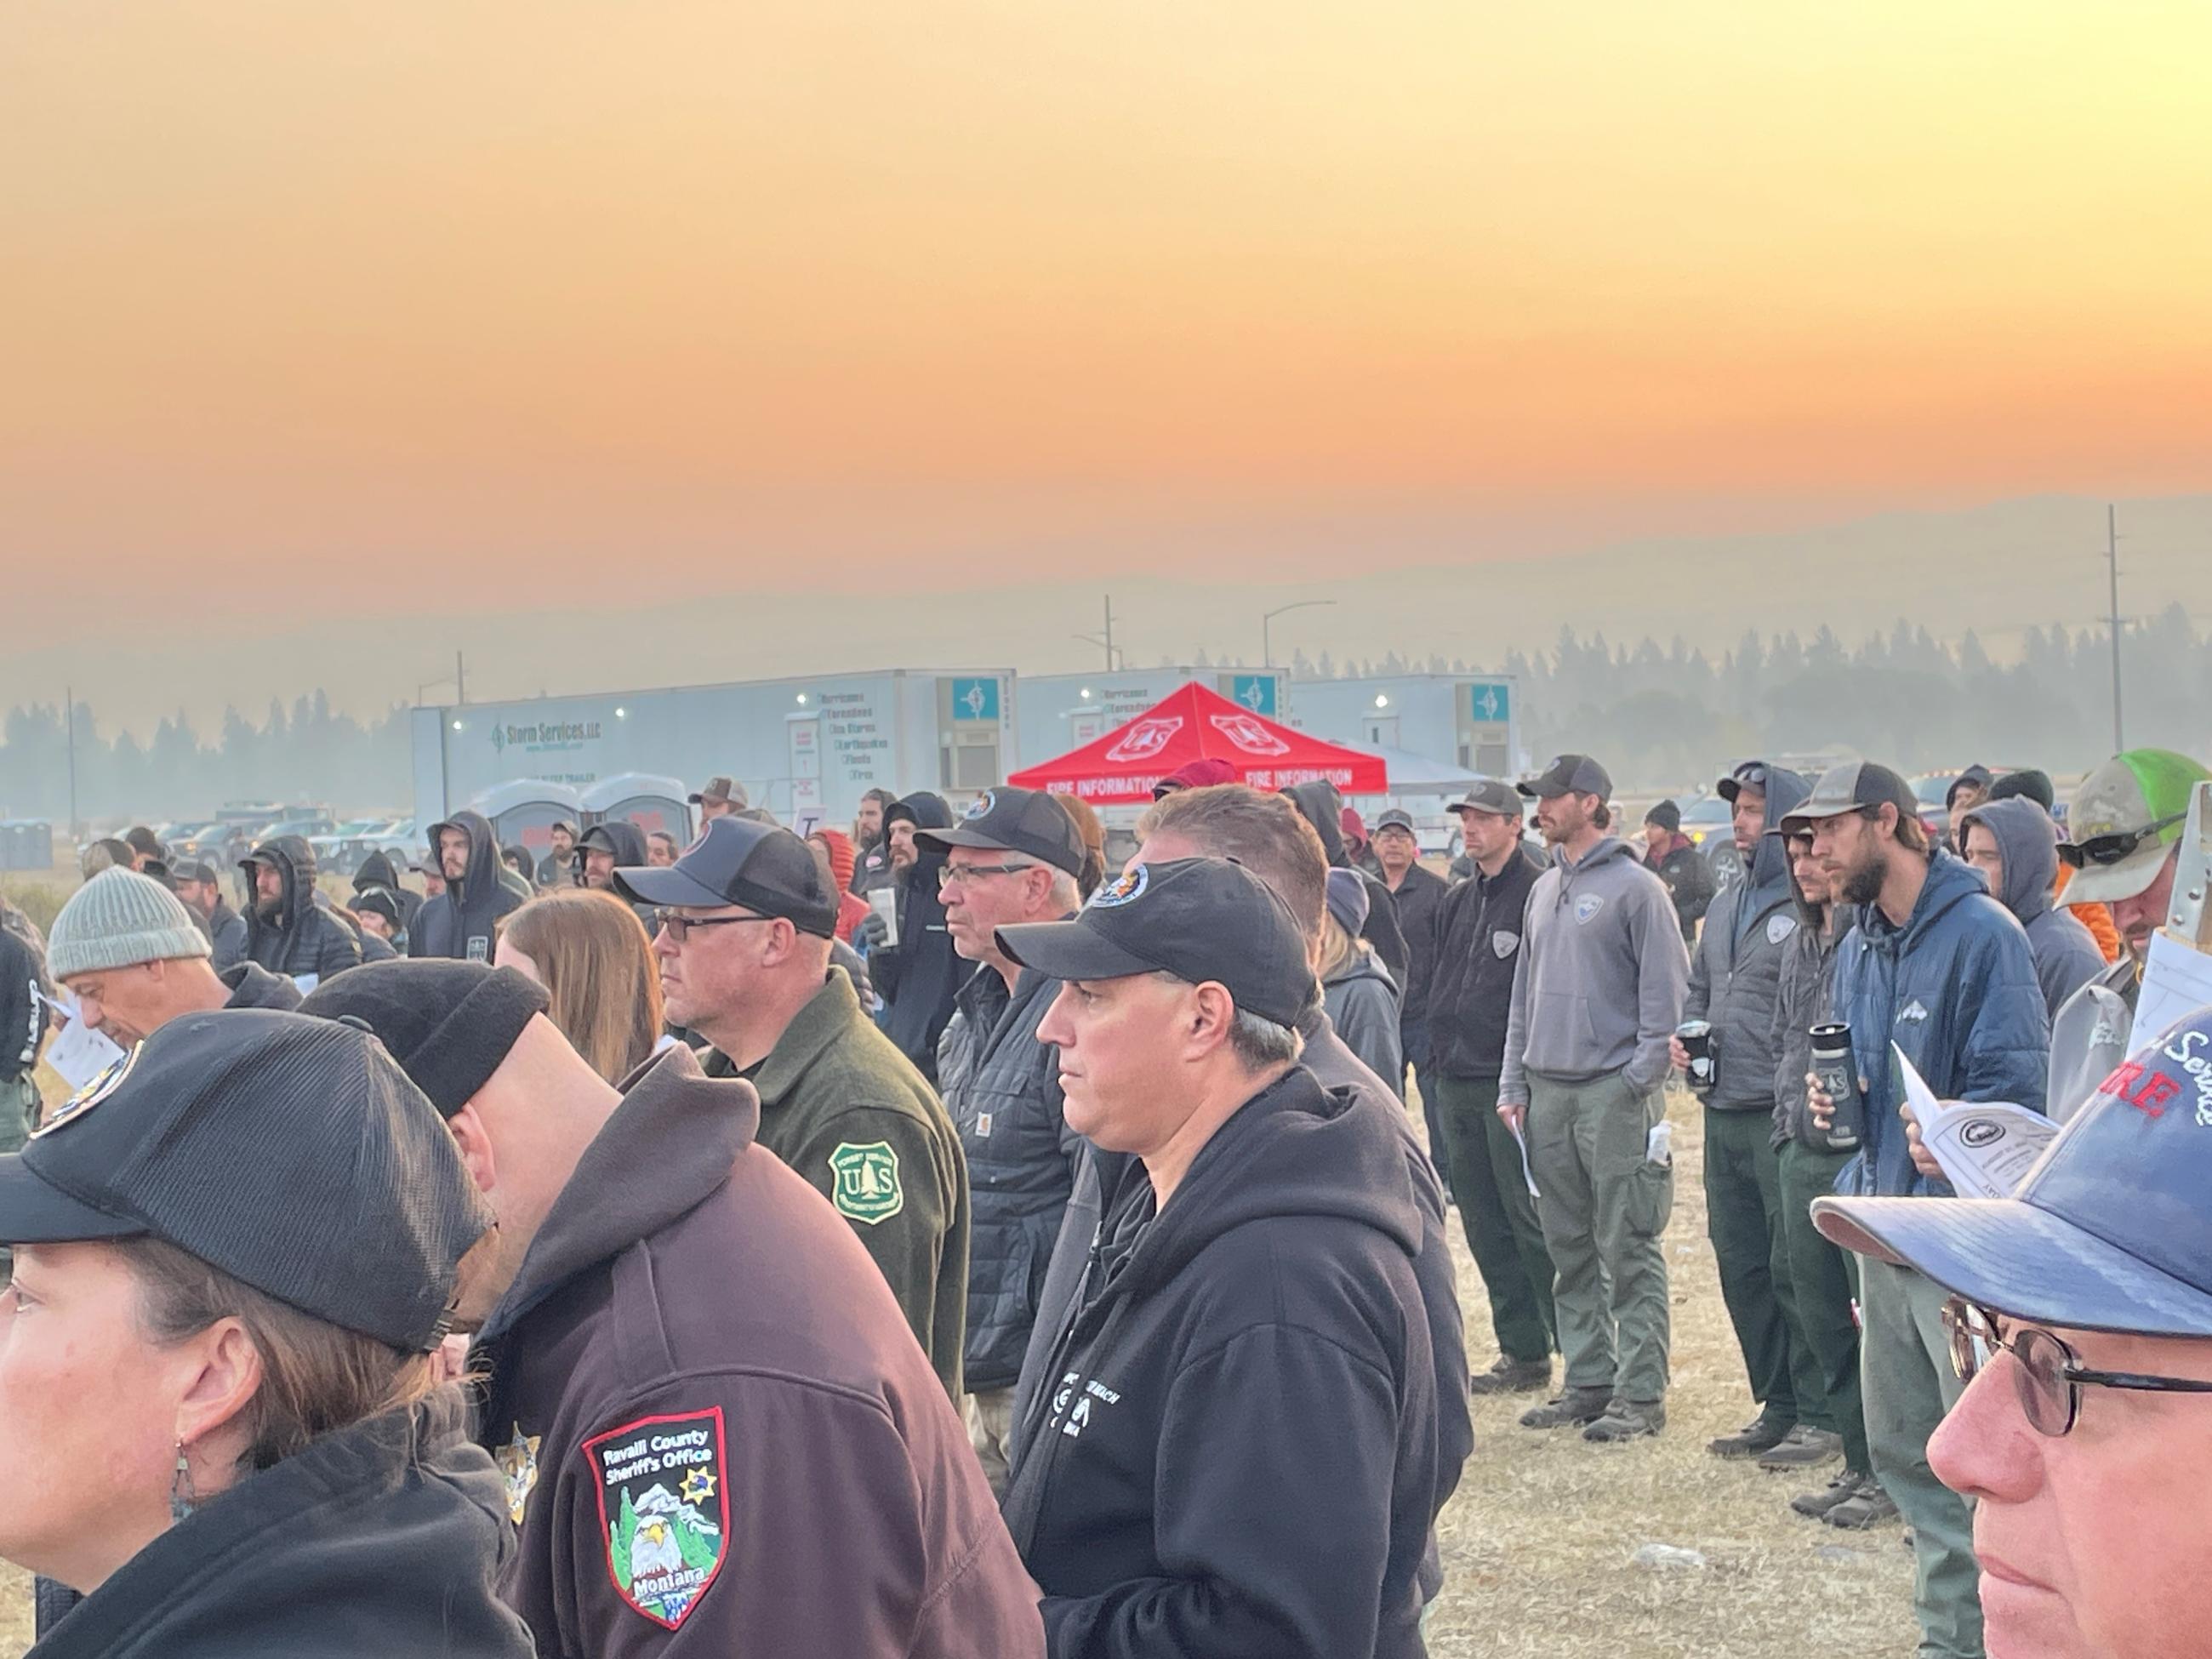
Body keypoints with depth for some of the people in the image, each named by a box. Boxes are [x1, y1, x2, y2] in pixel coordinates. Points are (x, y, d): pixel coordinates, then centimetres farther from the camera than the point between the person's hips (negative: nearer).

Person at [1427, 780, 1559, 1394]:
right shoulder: (1457, 902, 17)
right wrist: (1439, 1054, 13)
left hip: (1513, 1083, -8)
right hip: (1457, 1083, 8)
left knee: (1529, 1217, -8)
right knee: (1483, 1224, 10)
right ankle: (1523, 1351, 17)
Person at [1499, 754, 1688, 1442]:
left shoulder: (1635, 887, -6)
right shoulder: (1544, 890, 17)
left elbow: (1664, 992, -9)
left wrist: (1642, 1079, -15)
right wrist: (1514, 1082, 13)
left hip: (1615, 1093, -7)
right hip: (1547, 1093, 8)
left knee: (1628, 1250, -5)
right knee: (1570, 1249, 11)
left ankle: (1641, 1393, -1)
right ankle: (1588, 1380, 19)